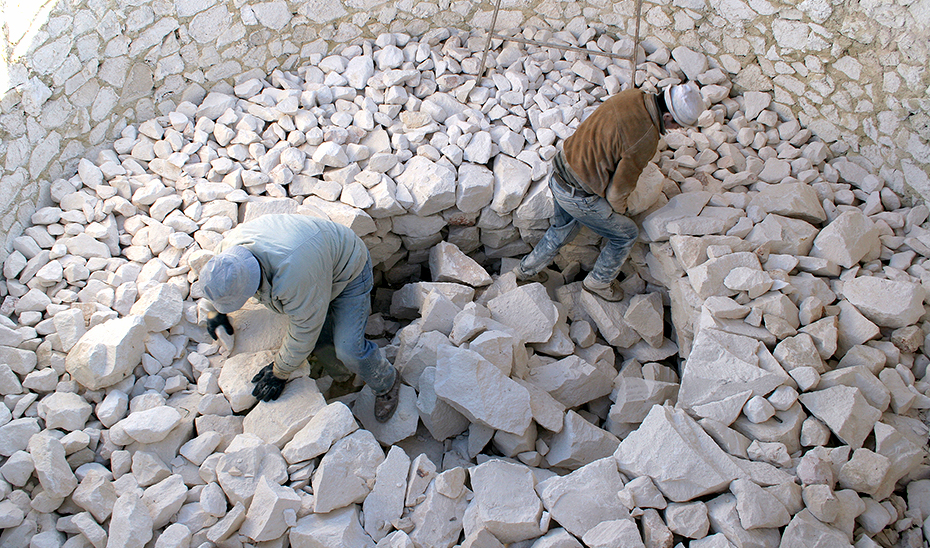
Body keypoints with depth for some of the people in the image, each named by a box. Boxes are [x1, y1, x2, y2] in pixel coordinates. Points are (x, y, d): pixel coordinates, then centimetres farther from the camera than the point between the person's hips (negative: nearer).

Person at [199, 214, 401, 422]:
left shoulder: (293, 280, -44)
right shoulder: (229, 248, -21)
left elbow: (305, 329, -28)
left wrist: (280, 371, -16)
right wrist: (216, 312, 14)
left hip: (347, 270, -7)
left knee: (349, 349, -13)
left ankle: (386, 383, 12)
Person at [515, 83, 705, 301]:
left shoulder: (631, 95, -3)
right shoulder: (645, 139, -27)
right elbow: (619, 189, -18)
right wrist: (619, 209, 7)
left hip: (561, 171, 8)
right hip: (579, 198, -8)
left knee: (563, 228, 34)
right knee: (626, 234, 15)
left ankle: (527, 269, 52)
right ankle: (599, 282, 37)